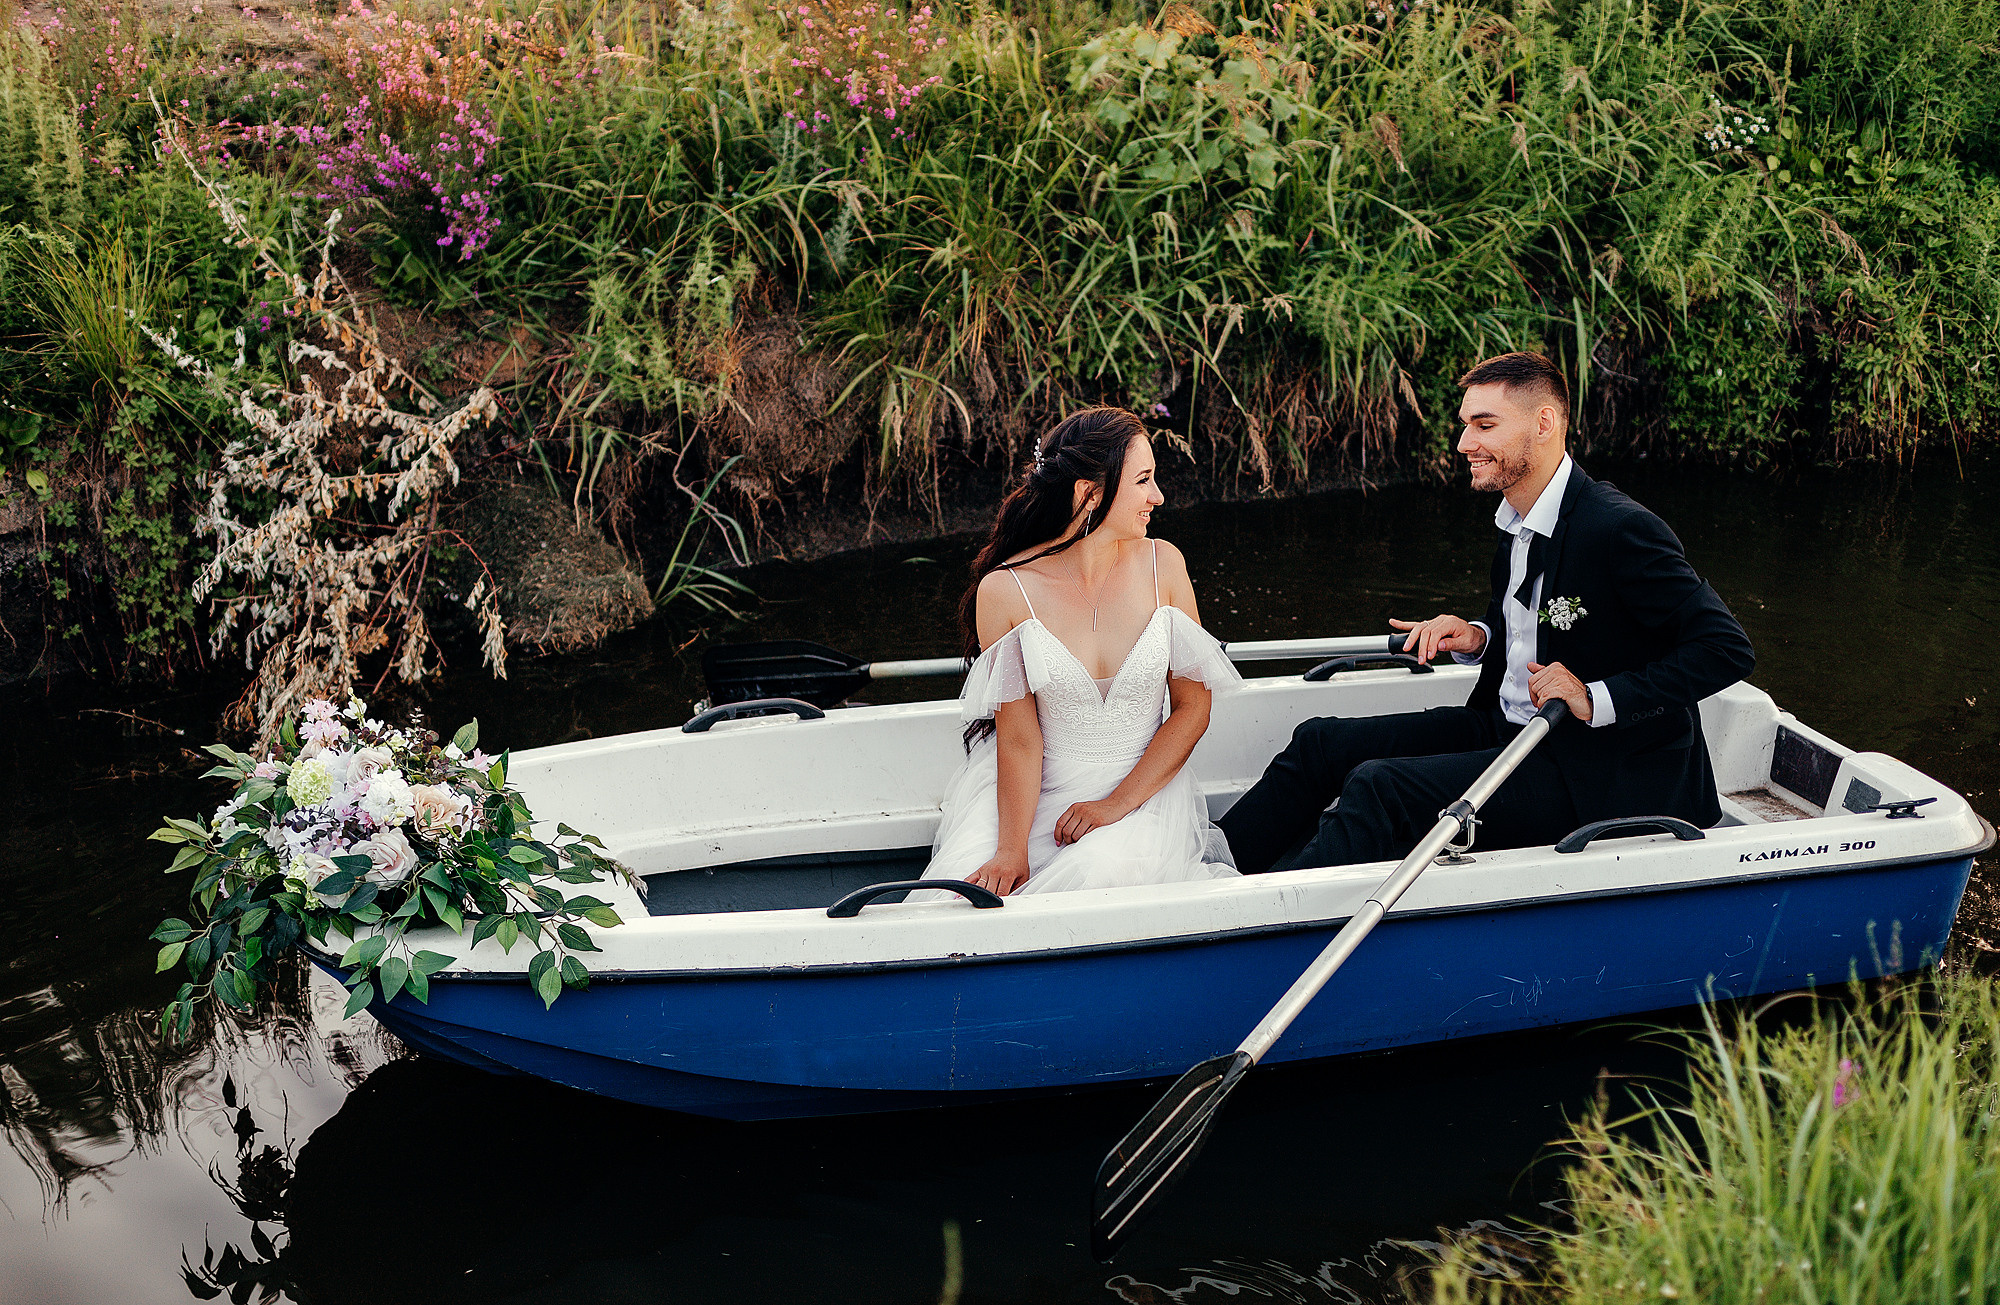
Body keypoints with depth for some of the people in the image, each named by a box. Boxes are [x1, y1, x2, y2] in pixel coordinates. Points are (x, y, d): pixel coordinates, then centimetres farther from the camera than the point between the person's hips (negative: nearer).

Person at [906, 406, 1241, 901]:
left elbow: (1192, 709, 0)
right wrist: (1012, 853, -20)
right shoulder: (1005, 591, -11)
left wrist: (1115, 805, -11)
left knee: (1099, 872, -32)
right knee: (962, 894, -25)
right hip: (1035, 787, -1)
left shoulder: (1163, 565, -4)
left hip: (1144, 786, 1)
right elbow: (1019, 738, -9)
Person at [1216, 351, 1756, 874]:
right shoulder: (1515, 520, 8)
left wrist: (1595, 699, -26)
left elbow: (1728, 649, -20)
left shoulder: (1620, 529, -19)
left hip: (1593, 776, -9)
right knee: (1320, 741, 1)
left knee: (1378, 787, -25)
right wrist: (1478, 637, 3)